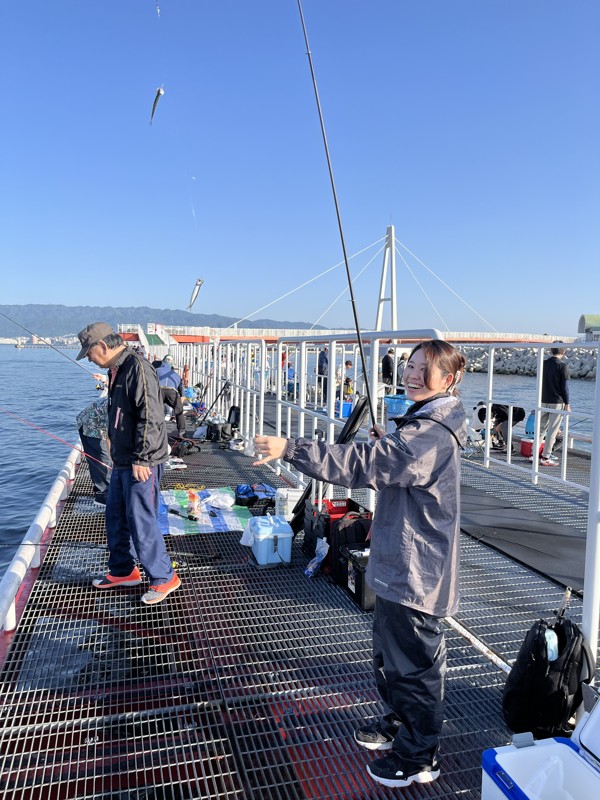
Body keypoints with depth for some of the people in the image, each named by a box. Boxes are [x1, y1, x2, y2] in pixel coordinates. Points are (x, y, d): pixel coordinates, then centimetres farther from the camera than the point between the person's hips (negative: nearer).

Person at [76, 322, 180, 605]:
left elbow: (151, 417, -24)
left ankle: (164, 578, 12)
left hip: (142, 464, -10)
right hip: (122, 462, 10)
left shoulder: (137, 367, -18)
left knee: (141, 522, -3)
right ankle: (122, 571, 35)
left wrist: (141, 459, -23)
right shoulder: (115, 371, 14)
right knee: (116, 518, 18)